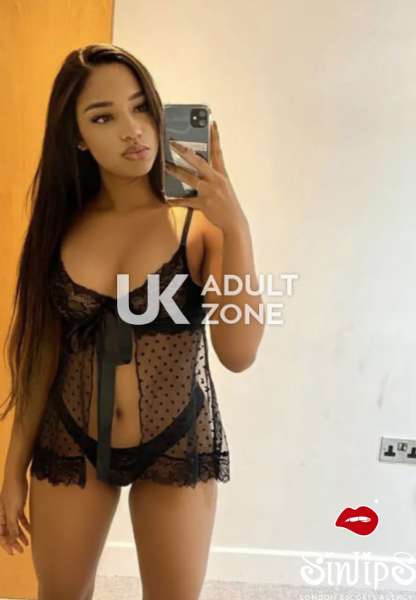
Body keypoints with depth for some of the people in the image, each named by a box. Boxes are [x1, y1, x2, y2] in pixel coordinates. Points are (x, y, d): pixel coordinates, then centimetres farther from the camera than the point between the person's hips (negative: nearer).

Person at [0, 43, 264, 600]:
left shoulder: (201, 221, -11)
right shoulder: (63, 225, -2)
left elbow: (239, 353, -20)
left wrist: (235, 225, -27)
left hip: (177, 446, -2)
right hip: (70, 444, 3)